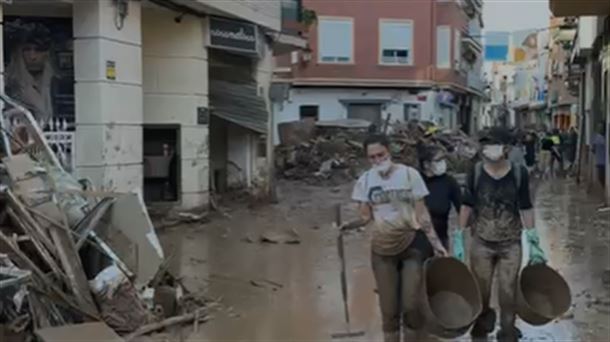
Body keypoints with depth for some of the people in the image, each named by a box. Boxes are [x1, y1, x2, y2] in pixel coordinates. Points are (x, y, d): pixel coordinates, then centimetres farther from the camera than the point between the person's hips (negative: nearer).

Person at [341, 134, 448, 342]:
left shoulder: (409, 174, -7)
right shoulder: (365, 180, -2)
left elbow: (422, 213, -4)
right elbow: (366, 217, 0)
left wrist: (435, 242, -8)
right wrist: (349, 225, -20)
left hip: (412, 244, -2)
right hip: (382, 248, 2)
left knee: (411, 304, -3)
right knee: (389, 307, 6)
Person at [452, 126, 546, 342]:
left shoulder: (519, 173, -9)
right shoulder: (475, 172, -9)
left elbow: (526, 208, 0)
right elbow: (467, 205, 0)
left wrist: (534, 243, 1)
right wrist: (458, 239, 0)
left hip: (511, 243, 0)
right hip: (481, 243, 0)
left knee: (508, 293, 6)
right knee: (480, 293, 9)